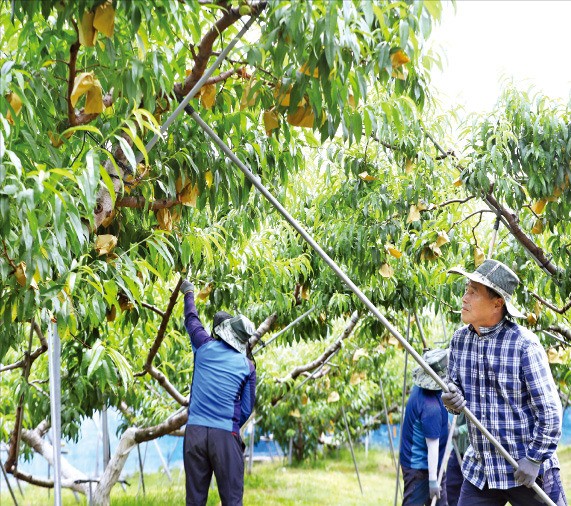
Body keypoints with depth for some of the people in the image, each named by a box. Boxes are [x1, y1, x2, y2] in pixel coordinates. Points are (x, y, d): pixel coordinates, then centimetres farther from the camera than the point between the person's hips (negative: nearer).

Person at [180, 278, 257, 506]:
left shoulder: (205, 346, 8)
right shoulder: (247, 365, 7)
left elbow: (192, 320, 27)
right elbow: (247, 408, 8)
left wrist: (189, 293, 43)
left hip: (194, 430, 2)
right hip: (226, 434, -2)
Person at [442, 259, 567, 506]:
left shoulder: (524, 344, -14)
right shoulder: (459, 340, 4)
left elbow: (549, 409, -12)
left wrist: (535, 458, -14)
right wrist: (453, 401, -11)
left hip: (527, 471, -5)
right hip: (479, 470, 5)